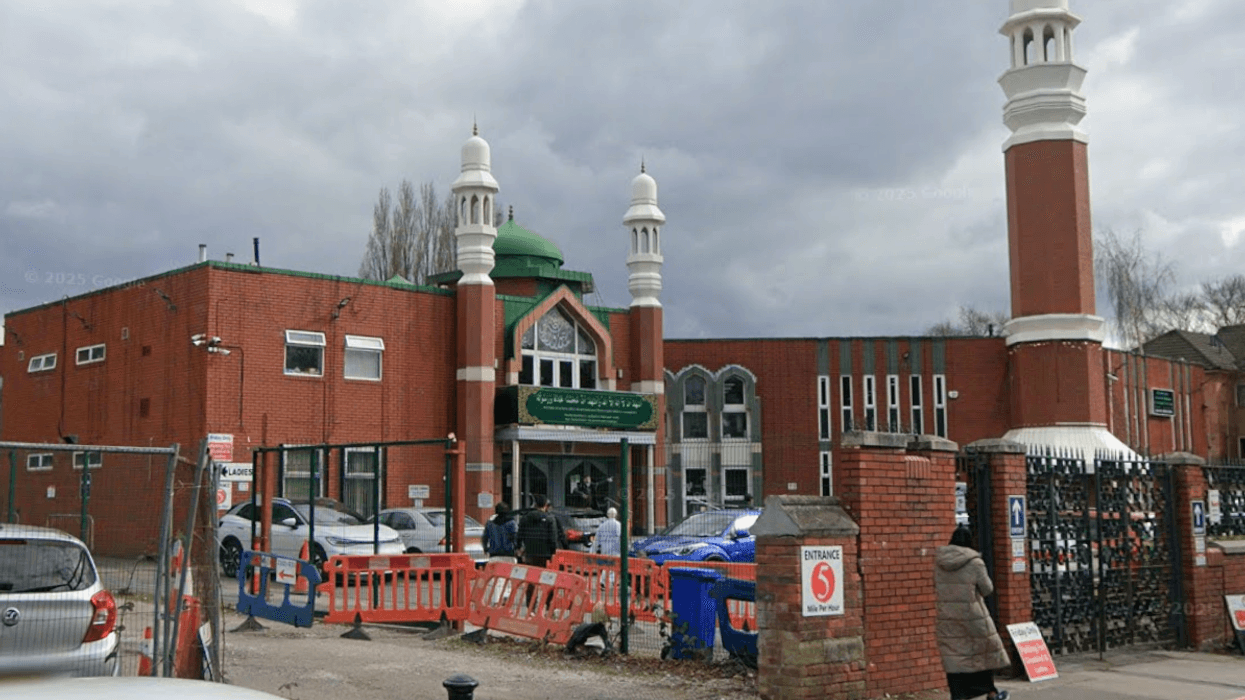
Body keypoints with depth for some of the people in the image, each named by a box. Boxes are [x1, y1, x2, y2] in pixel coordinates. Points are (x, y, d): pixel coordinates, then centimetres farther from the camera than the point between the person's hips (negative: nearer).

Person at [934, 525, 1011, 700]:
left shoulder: (939, 561, 2)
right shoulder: (975, 562, -11)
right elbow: (987, 589, -4)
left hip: (946, 617, 3)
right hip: (972, 615, -3)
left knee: (954, 656, 5)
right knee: (985, 652, 15)